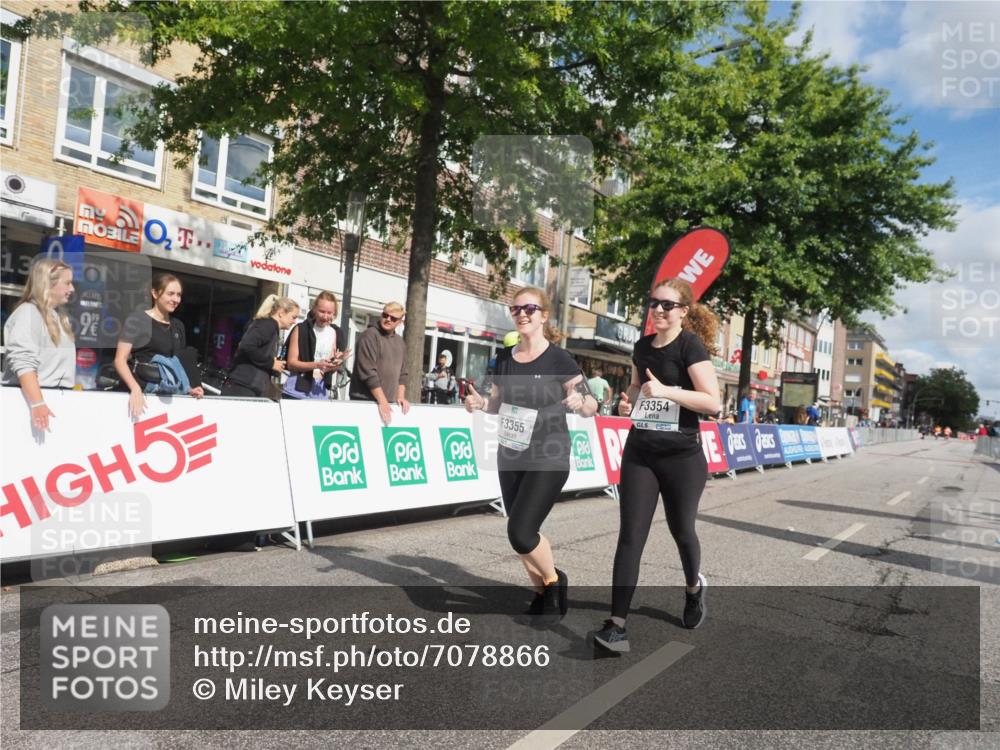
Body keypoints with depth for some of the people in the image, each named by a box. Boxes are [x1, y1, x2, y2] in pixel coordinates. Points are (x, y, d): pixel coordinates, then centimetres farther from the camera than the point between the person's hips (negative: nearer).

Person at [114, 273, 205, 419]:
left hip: (168, 390, 6)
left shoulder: (178, 326, 16)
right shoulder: (137, 319, -3)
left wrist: (188, 388, 0)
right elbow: (120, 360, -9)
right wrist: (135, 389, -24)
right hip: (145, 385, -6)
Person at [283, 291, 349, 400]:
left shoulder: (335, 333, 8)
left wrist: (337, 363, -11)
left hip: (320, 394, 3)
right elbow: (291, 363, -8)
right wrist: (317, 365, -22)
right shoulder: (301, 330, -4)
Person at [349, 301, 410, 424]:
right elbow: (368, 372, -16)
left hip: (389, 402, 7)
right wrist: (382, 401, -17)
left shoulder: (400, 342, 14)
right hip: (365, 401, -6)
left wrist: (400, 396, 2)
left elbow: (402, 373, 17)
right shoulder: (370, 335, -10)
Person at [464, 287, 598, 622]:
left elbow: (591, 406, -8)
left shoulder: (559, 359, -11)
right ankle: (542, 591, 36)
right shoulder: (504, 358, 3)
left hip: (548, 460, -6)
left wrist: (580, 401, -31)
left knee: (521, 532, -15)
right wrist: (479, 402, -7)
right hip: (509, 457, 6)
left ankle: (555, 581, 14)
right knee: (520, 534, 12)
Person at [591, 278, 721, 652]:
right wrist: (628, 400, 3)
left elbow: (713, 402, -17)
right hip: (639, 452, 4)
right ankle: (617, 625, -5)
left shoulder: (691, 345, -10)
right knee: (630, 536, -4)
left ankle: (694, 587, 46)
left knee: (681, 530, 14)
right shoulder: (642, 346, 8)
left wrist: (666, 392, -26)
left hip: (682, 456, -4)